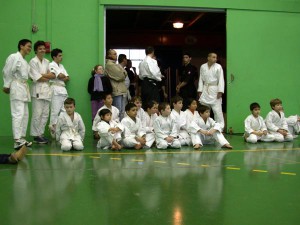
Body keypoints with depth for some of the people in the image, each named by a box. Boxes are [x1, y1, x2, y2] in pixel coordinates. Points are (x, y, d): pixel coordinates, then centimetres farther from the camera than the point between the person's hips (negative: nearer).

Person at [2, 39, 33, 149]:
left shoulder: (25, 61, 20)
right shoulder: (13, 57, -6)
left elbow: (25, 75, 15)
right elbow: (7, 72, -9)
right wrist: (6, 86, -9)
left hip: (24, 88, 9)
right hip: (16, 87, -9)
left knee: (25, 114, 9)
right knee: (18, 114, -15)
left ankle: (22, 138, 15)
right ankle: (17, 141, -17)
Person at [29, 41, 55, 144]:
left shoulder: (47, 62, 17)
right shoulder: (33, 61, -2)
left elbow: (53, 75, 8)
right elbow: (37, 78, -10)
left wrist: (42, 75, -6)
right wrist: (48, 77, -1)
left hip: (47, 90, 7)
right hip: (37, 90, -6)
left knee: (45, 114, 6)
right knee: (37, 114, -8)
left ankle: (41, 134, 14)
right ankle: (36, 136, 0)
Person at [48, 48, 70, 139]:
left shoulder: (61, 66, 22)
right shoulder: (51, 65, -2)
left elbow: (67, 78, 16)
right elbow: (60, 76, -14)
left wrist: (62, 77, -3)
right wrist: (64, 76, 6)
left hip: (63, 89, 8)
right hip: (56, 89, -8)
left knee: (64, 110, 4)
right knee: (55, 111, -8)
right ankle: (53, 131, -3)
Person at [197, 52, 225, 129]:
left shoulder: (218, 67, -3)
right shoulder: (203, 67, 7)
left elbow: (221, 80, -5)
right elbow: (201, 79, 10)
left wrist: (220, 91, -12)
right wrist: (200, 90, 5)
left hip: (214, 90, -3)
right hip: (205, 90, 4)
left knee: (217, 110, -6)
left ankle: (220, 127, 2)